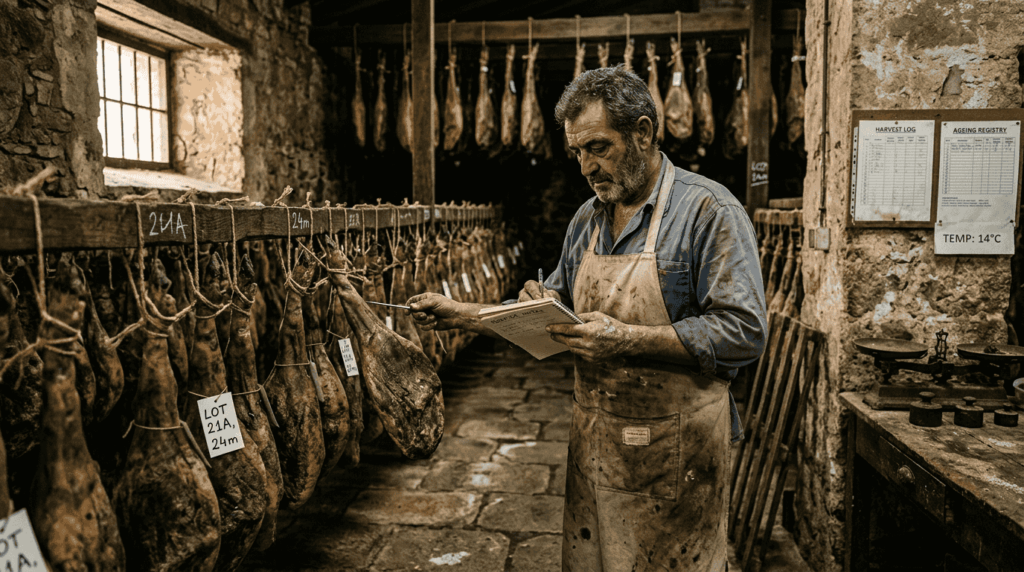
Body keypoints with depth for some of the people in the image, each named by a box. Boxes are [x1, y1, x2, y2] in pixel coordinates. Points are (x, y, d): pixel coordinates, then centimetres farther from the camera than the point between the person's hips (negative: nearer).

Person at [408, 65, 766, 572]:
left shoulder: (709, 210, -12)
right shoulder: (586, 220, 10)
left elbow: (743, 332, -19)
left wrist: (627, 340, -27)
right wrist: (460, 315, 6)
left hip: (674, 451, -6)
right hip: (593, 443, 6)